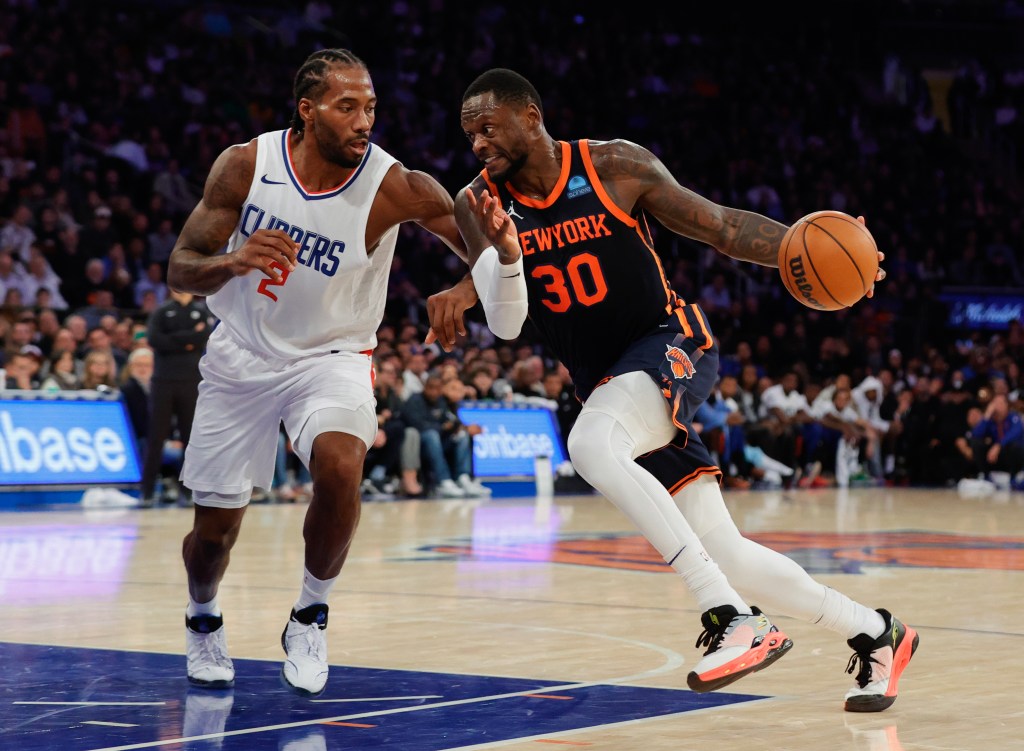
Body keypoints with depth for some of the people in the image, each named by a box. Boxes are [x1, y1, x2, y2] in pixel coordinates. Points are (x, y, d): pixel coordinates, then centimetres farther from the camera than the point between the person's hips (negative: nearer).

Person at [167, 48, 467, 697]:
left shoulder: (395, 188, -22)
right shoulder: (246, 165, -16)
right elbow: (181, 268, -11)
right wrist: (233, 262, -34)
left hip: (331, 356, -2)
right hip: (242, 355, 2)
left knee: (339, 466, -33)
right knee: (214, 532, 6)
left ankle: (311, 617, -7)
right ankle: (203, 619, 42)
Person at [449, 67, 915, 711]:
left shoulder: (616, 166, -9)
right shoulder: (480, 205, -3)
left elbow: (722, 227, -3)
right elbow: (506, 326, -10)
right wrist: (506, 254, -31)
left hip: (672, 345, -5)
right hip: (607, 384, 5)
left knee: (591, 445, -35)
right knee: (724, 553, 1)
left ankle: (734, 621, -33)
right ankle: (876, 633, 22)